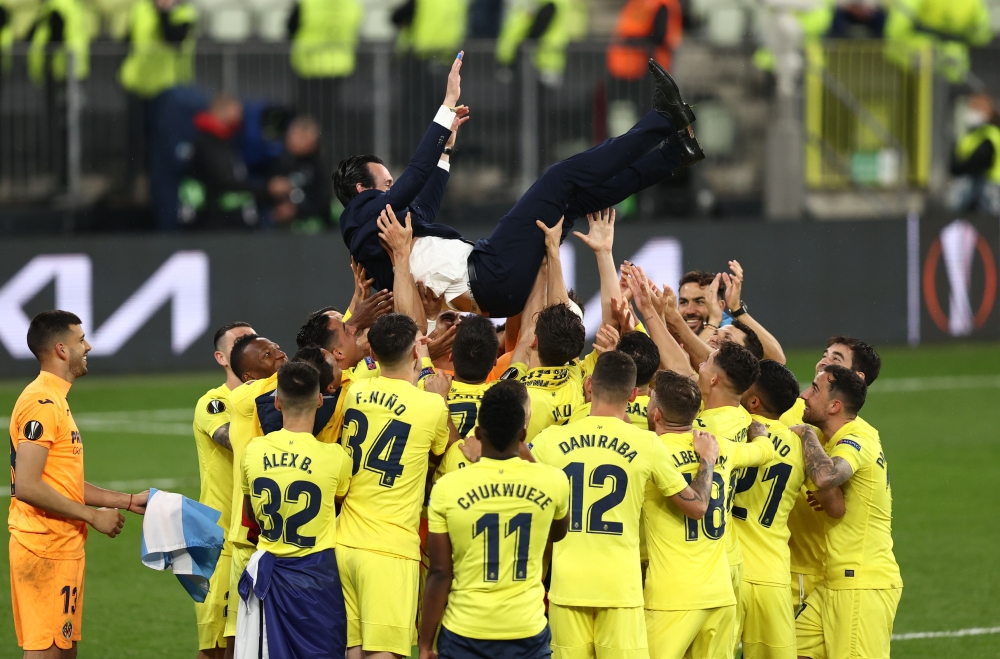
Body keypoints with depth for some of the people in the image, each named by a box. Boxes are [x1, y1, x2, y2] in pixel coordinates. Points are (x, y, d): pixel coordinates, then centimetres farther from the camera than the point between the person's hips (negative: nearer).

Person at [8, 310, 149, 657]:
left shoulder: (56, 399, 17)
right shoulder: (41, 403, -16)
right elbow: (27, 486, -23)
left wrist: (127, 501, 17)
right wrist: (93, 515, -16)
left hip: (63, 547, 10)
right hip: (45, 548, -10)